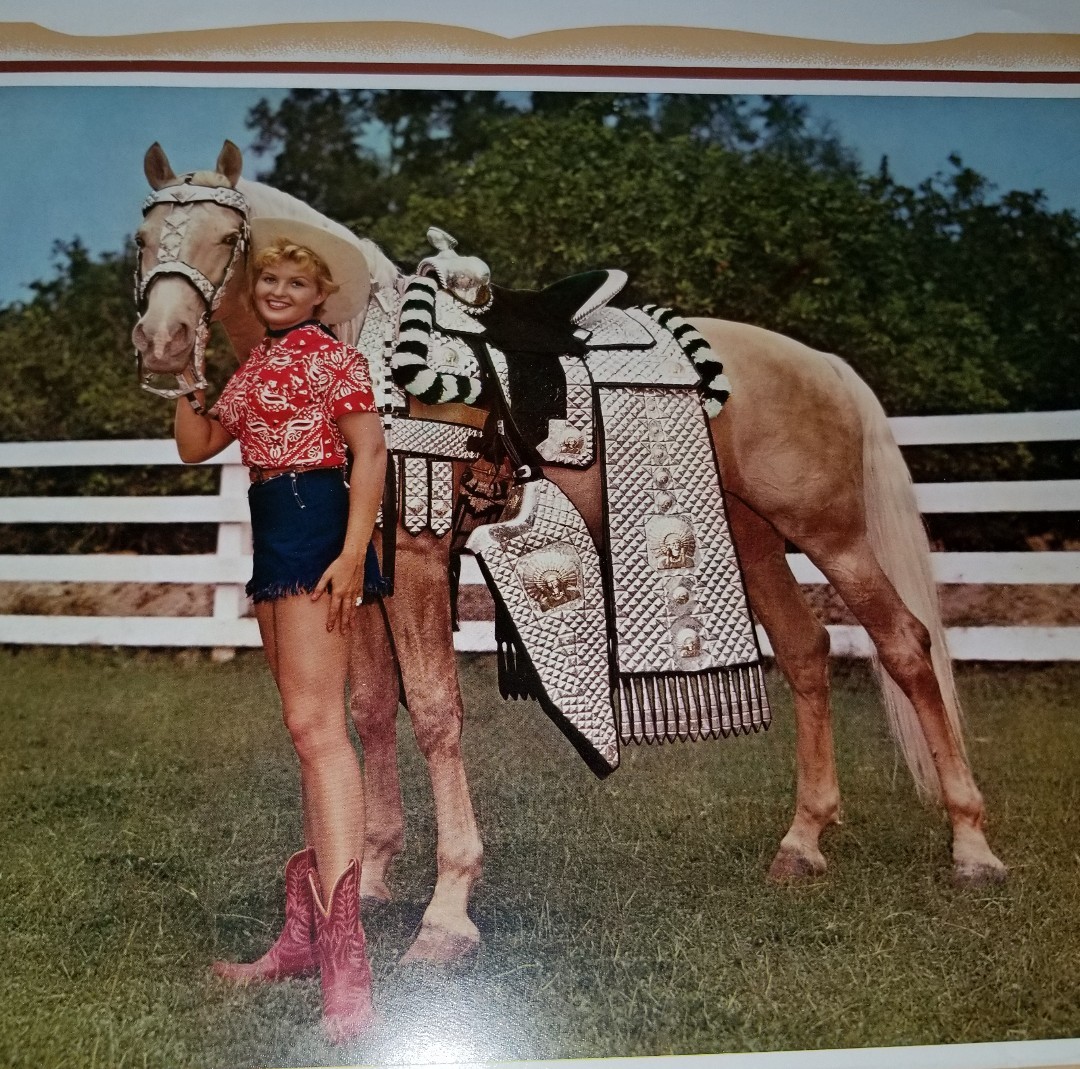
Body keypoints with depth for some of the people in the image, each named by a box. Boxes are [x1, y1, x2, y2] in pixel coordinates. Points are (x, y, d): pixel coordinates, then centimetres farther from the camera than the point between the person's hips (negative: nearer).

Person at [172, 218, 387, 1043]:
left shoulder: (333, 358, -3)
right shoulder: (253, 371, 21)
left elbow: (371, 453, -13)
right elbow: (196, 447, 19)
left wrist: (353, 553, -24)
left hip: (316, 527, -9)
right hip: (272, 538, 9)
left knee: (314, 723, -18)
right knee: (309, 727, 12)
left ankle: (346, 960, -22)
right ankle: (308, 931, 22)